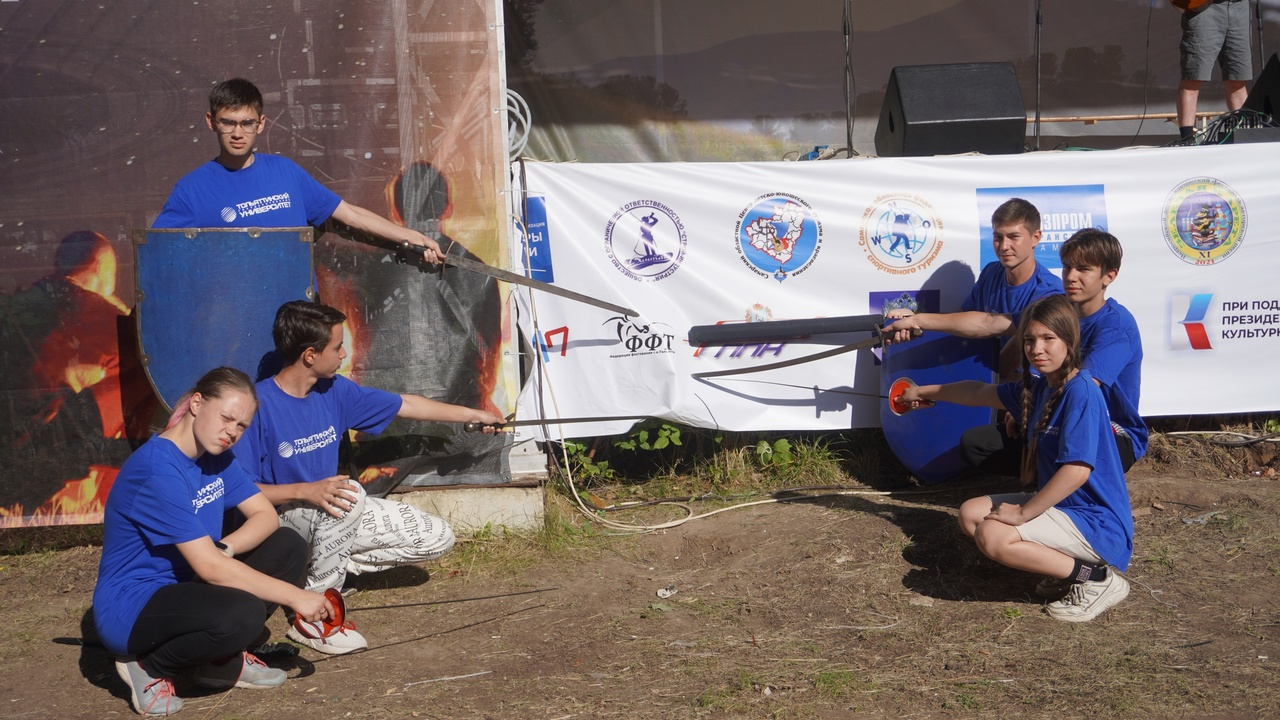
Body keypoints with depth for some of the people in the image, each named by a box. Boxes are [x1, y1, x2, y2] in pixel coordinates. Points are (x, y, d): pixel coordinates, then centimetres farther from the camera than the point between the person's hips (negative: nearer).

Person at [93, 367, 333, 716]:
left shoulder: (215, 455, 2)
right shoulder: (157, 469, -26)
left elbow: (265, 515, 1)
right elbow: (208, 567, -29)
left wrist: (223, 549, -20)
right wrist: (294, 596, -28)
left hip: (182, 586, 9)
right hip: (130, 608, -9)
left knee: (289, 546, -3)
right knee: (241, 615, -35)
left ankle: (224, 661, 6)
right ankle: (150, 666, -6)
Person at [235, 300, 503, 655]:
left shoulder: (335, 392, -2)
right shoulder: (259, 404, -22)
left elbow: (405, 405, 11)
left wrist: (474, 415, 18)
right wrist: (306, 491, -36)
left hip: (335, 517, 7)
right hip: (283, 519, -7)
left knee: (438, 538, -1)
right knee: (349, 494, -38)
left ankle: (326, 568, 8)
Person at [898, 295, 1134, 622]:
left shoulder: (1080, 391, -22)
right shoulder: (1038, 387, 6)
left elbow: (1077, 470, -30)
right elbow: (980, 393, 24)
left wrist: (1024, 512, -22)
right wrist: (924, 392, 34)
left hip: (1096, 522, -10)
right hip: (1060, 504, 10)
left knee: (992, 535, -24)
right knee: (970, 514, 10)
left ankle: (1096, 578, -11)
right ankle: (1063, 564, 8)